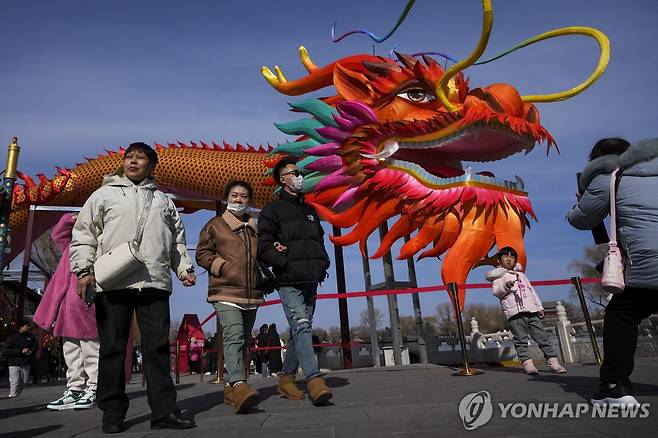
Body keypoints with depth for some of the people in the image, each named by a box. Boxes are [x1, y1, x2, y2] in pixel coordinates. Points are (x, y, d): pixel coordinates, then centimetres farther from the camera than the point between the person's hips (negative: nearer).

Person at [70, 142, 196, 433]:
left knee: (158, 347, 0)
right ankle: (113, 413, 15)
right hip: (112, 282, -1)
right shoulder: (104, 194, 14)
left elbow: (177, 239, 22)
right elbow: (83, 234, 8)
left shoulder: (163, 200, 22)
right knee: (112, 348, 4)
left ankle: (164, 411, 5)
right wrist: (84, 269, -4)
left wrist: (184, 268, 9)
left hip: (155, 282, 2)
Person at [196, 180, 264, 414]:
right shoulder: (215, 225, 7)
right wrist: (224, 266, -10)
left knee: (242, 340, 10)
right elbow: (202, 254, 5)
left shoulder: (255, 228, 20)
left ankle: (232, 387, 21)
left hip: (252, 294, 6)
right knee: (234, 337, -23)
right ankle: (239, 385, -33)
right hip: (226, 292, -6)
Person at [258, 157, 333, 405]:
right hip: (289, 282, -7)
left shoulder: (310, 210, 23)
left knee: (299, 331, 10)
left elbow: (320, 240, 28)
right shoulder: (272, 210, 2)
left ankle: (286, 379, 23)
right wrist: (288, 263, -16)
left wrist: (322, 262, 10)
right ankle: (314, 380, -18)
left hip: (311, 281, 7)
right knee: (301, 327, -16)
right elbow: (263, 246, -6)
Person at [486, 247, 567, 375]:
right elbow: (496, 291, -8)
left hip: (531, 311, 5)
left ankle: (553, 361, 7)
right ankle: (527, 363, -4)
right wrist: (505, 286, -29)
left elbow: (532, 291, 29)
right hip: (515, 312, -5)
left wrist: (539, 307, 21)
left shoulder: (521, 275, 27)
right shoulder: (498, 276, 7)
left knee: (542, 336, 3)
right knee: (521, 340, -6)